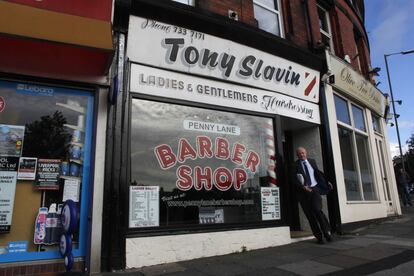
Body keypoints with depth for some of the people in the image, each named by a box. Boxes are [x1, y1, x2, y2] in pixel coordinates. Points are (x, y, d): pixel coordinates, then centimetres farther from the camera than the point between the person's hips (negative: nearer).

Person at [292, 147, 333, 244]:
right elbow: (295, 180, -7)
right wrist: (303, 187, -20)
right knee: (310, 215, 1)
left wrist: (326, 182, 14)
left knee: (317, 210, -15)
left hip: (314, 189, 1)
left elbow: (318, 173, 22)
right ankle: (318, 236, 12)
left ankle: (326, 232, 1)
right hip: (303, 191, -1)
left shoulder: (312, 161, 13)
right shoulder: (295, 165, 0)